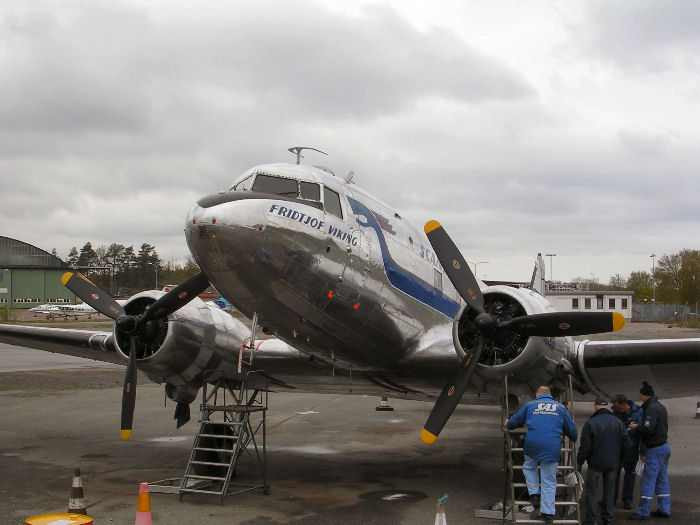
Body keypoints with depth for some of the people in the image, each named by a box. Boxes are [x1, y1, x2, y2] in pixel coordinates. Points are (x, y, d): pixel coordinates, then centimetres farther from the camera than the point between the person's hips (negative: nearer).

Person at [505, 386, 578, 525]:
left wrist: (508, 425, 44)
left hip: (532, 445, 0)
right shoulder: (560, 407, 15)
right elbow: (572, 429, 21)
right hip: (552, 449, 0)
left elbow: (515, 421, 22)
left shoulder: (529, 406, 12)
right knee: (549, 480, 6)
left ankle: (534, 493, 15)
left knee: (529, 467, 29)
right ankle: (548, 513, 6)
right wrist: (573, 439, 41)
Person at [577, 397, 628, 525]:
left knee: (591, 490, 4)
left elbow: (585, 447, -13)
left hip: (596, 463, -4)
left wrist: (579, 463, -2)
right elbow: (625, 444, 5)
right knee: (609, 490, 17)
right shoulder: (617, 422, 1)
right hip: (612, 463, 5)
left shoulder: (590, 423, -13)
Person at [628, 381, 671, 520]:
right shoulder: (660, 407, 14)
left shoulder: (651, 408, -16)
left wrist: (636, 427, -6)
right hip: (664, 447, 10)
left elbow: (648, 429, -26)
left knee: (648, 480, -5)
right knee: (662, 479, 14)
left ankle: (643, 512, -2)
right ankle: (664, 509, 18)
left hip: (655, 450, -10)